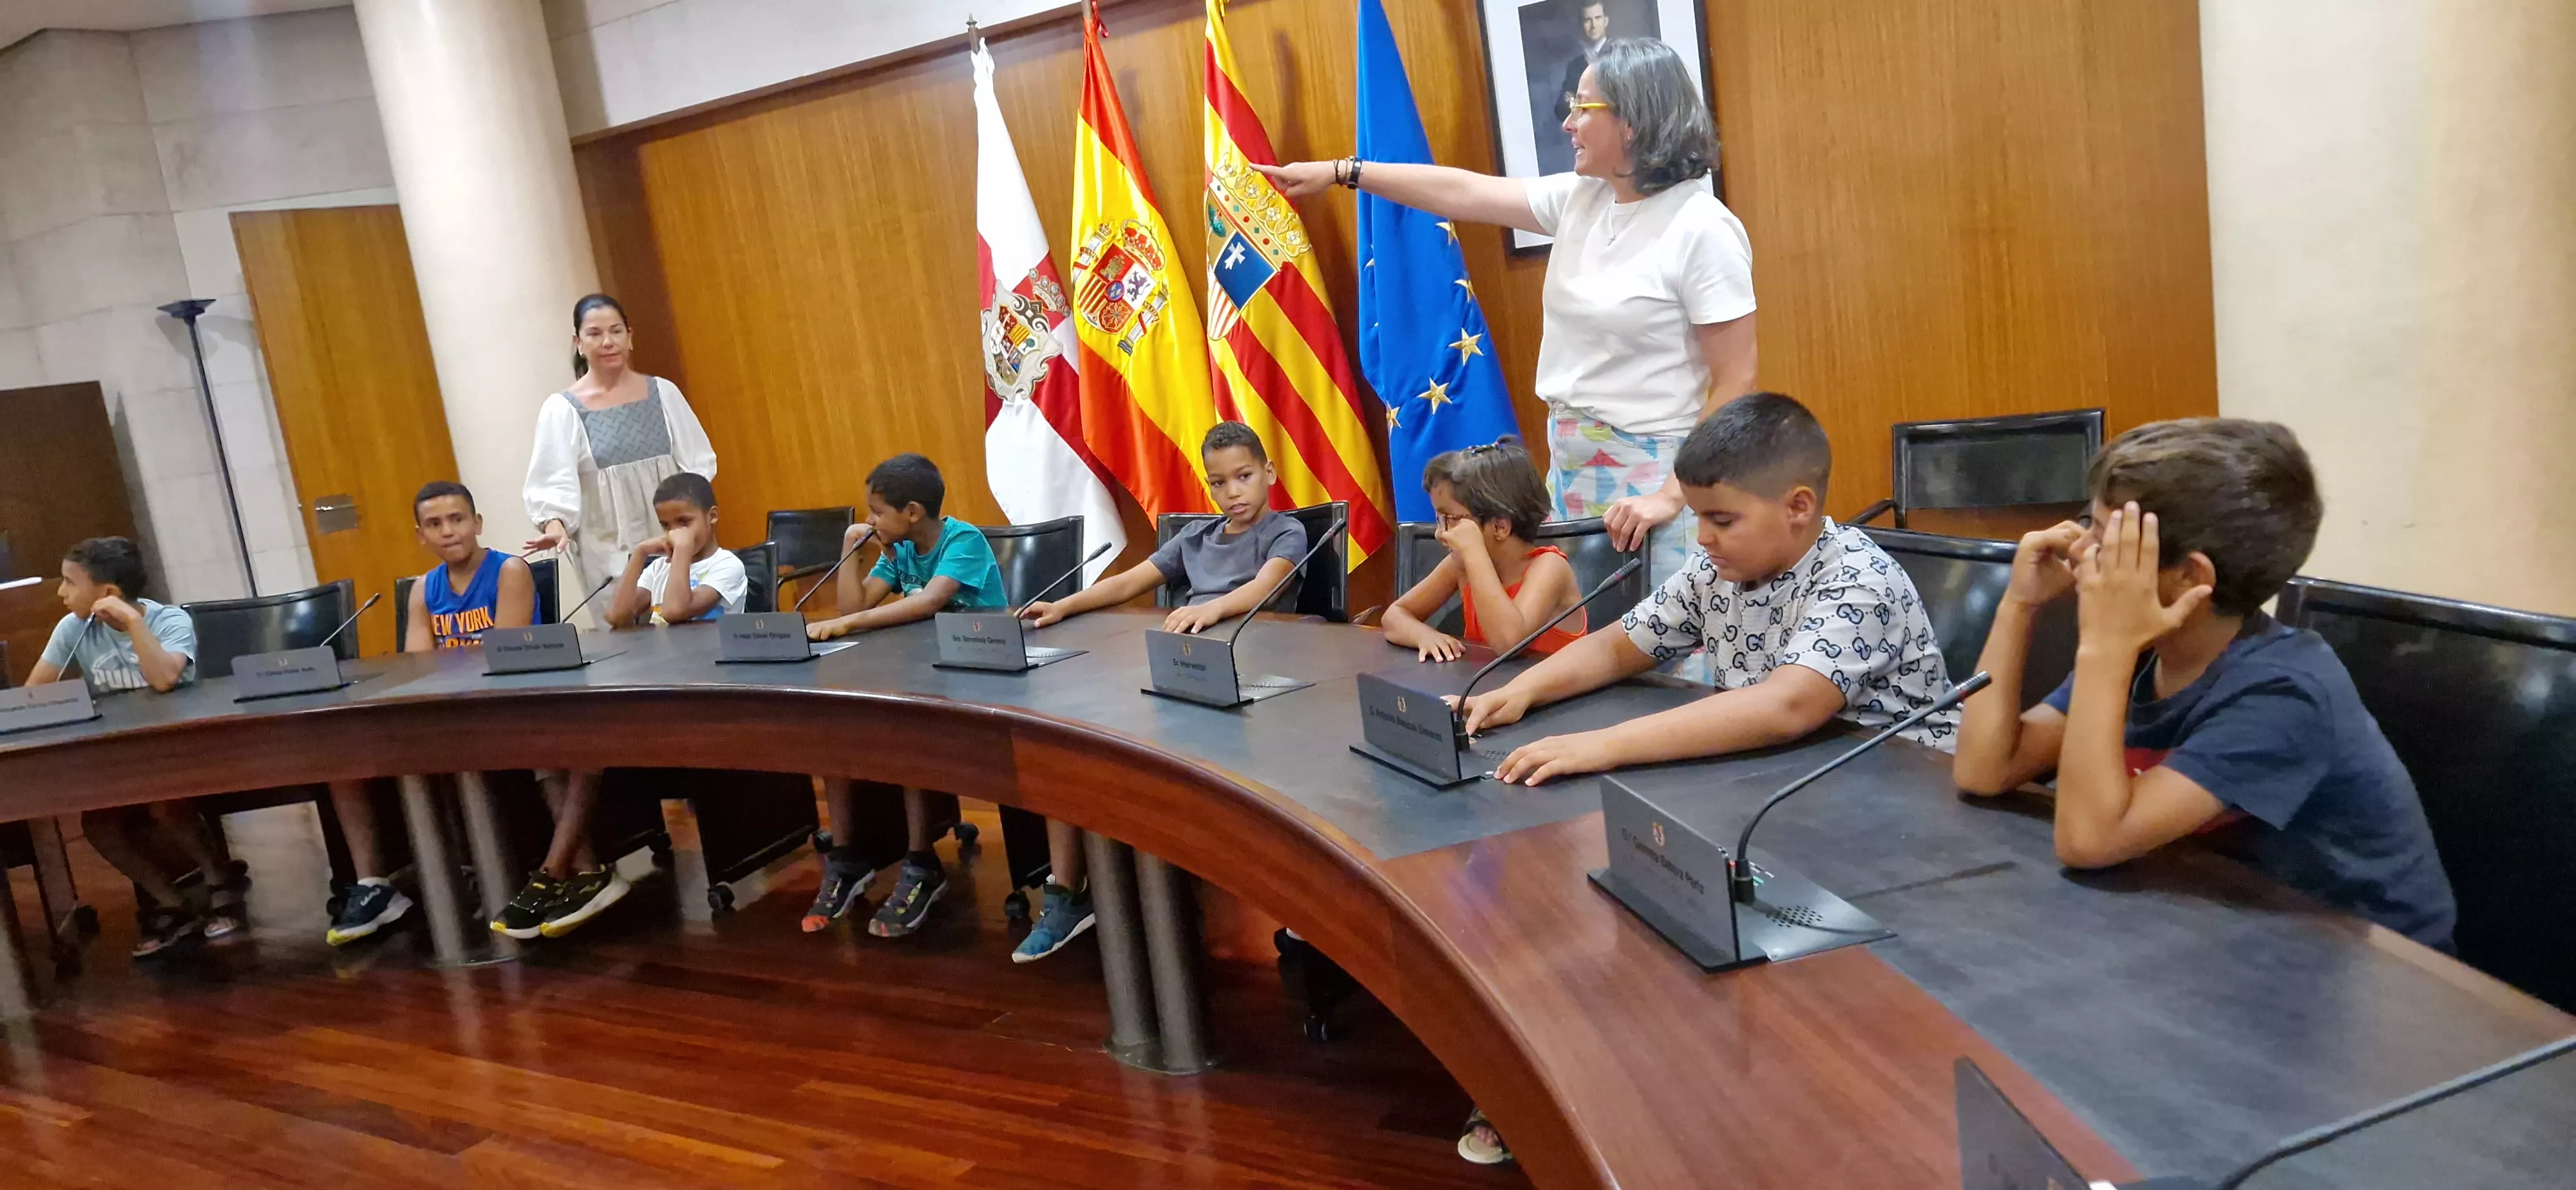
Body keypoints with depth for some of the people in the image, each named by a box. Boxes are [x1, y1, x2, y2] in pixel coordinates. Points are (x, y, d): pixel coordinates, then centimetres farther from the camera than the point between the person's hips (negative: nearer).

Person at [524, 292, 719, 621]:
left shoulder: (662, 392, 7)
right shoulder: (562, 409, 1)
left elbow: (697, 460, 8)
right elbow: (553, 481, -8)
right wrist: (554, 524, -27)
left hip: (675, 543, 2)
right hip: (609, 555, -2)